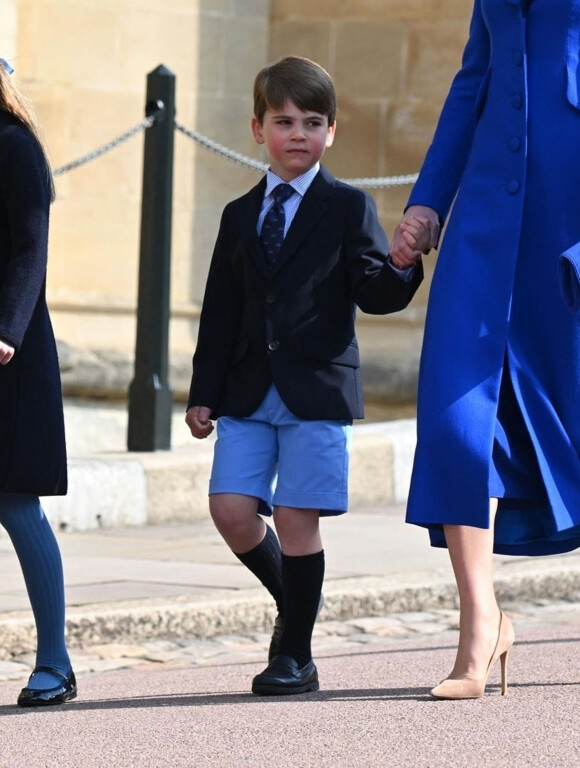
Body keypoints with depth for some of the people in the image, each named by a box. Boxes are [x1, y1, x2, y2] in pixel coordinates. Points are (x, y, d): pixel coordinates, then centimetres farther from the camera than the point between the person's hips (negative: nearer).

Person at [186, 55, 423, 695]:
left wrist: (405, 262, -26)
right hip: (250, 393, 4)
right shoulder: (240, 216, 15)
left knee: (296, 518, -4)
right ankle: (292, 601, 21)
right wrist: (204, 393, 9)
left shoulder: (348, 208, 3)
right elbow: (220, 312, 15)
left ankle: (294, 655, 6)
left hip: (318, 389, -4)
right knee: (231, 508, -6)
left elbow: (375, 293, -5)